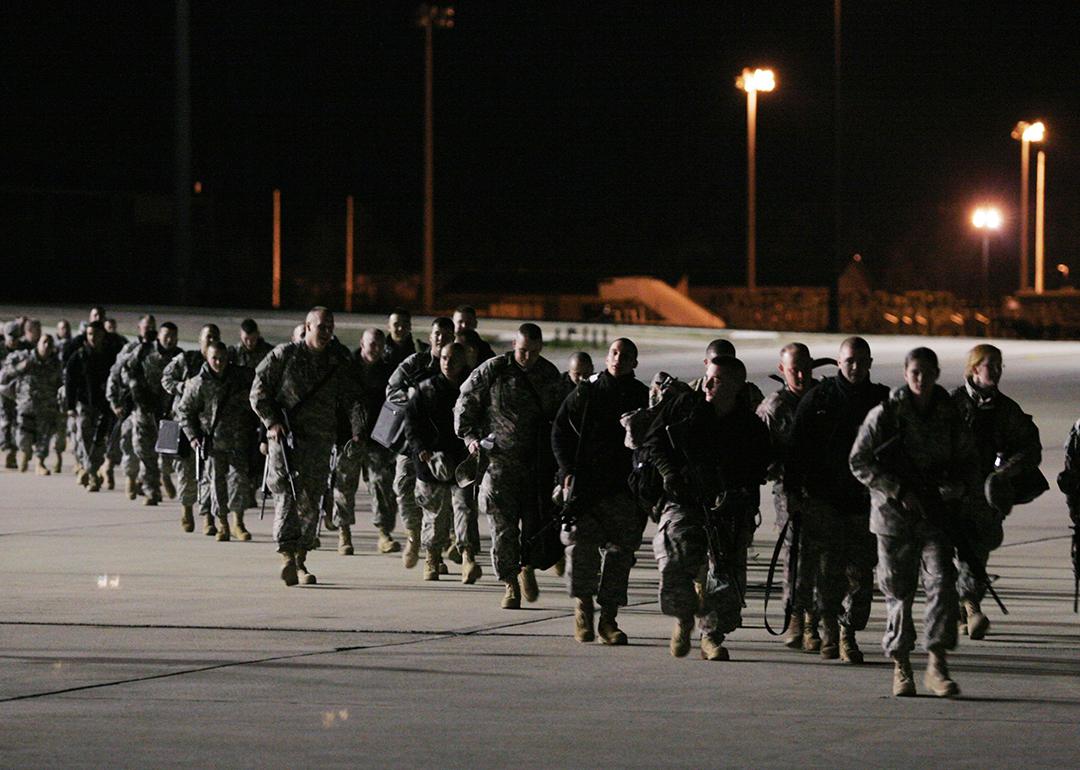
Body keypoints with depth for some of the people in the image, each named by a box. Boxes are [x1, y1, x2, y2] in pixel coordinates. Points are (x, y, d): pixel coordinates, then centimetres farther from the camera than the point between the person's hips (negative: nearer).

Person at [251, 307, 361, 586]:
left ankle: (301, 560, 15)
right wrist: (271, 422, -7)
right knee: (286, 494, -17)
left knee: (311, 502, 4)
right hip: (285, 436, -4)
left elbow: (349, 399, 10)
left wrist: (357, 428, -6)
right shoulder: (284, 355, 2)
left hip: (320, 440, 4)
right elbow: (258, 391, 3)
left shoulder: (338, 363, 12)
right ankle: (287, 555, -27)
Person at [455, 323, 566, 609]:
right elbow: (465, 403, 4)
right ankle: (510, 584, 4)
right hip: (500, 459, -3)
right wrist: (469, 436, -6)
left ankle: (528, 567, 24)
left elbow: (558, 413, 20)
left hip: (537, 461, 3)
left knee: (536, 521, 0)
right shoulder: (492, 371, -4)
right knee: (503, 527, -4)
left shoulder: (549, 374, 7)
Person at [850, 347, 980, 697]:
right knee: (898, 591, 5)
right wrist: (899, 491, -14)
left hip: (937, 514, 1)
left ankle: (937, 663, -10)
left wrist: (960, 486, -6)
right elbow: (860, 461, -5)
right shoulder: (884, 414, -3)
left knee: (942, 583, -12)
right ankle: (901, 667, 15)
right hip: (894, 514, -1)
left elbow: (969, 461, 16)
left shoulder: (949, 416, 5)